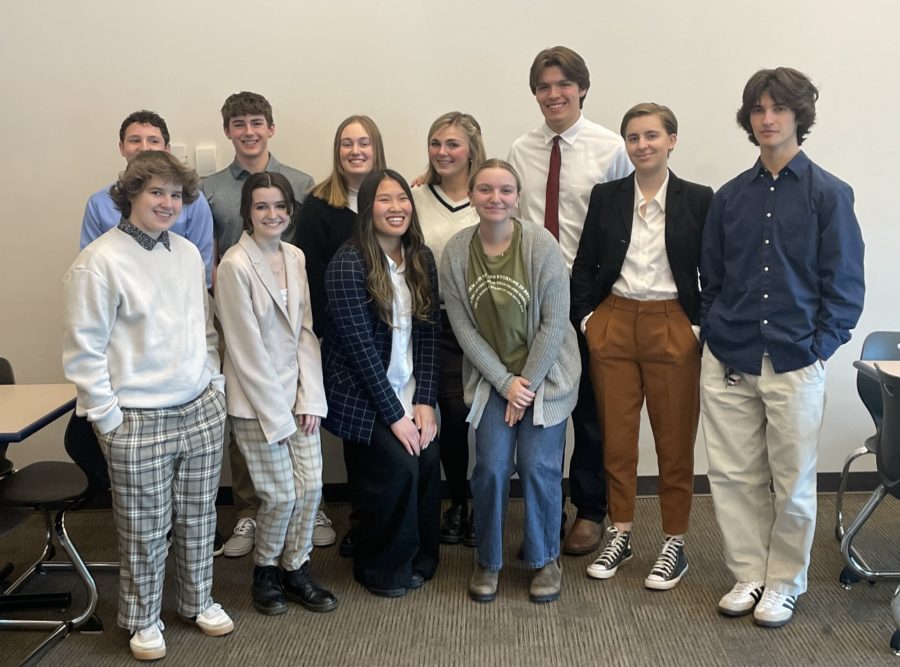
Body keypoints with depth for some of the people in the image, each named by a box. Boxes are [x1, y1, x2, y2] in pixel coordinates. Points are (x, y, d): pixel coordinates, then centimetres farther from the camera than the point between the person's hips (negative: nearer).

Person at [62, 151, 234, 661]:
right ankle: (143, 620, 28)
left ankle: (199, 600, 37)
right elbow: (83, 350, -10)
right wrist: (109, 419, -11)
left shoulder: (189, 252, 7)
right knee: (145, 530, 7)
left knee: (198, 518, 16)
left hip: (203, 410, 5)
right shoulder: (100, 261, -11)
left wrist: (215, 384, 11)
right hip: (140, 422, -5)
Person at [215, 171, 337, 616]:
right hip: (256, 400, -5)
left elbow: (306, 330, 4)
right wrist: (277, 414, -13)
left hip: (298, 391, 5)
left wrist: (310, 398, -3)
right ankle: (266, 571, 26)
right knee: (281, 495, 0)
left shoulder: (295, 258, 4)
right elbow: (246, 347, -15)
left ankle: (295, 569, 26)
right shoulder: (235, 265, -14)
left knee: (311, 487, 5)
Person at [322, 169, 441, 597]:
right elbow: (361, 347, -18)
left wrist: (424, 402, -6)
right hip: (363, 397, -5)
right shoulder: (348, 264, -16)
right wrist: (394, 415, -16)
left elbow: (427, 334, 1)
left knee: (428, 461, -8)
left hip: (409, 393, 5)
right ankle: (383, 570, 11)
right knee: (397, 467, -14)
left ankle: (418, 559, 17)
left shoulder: (420, 259, 2)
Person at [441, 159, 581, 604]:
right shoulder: (455, 252, -8)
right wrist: (506, 383, -10)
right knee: (491, 467, -5)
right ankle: (488, 560, 18)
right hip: (491, 375, 2)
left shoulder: (542, 246, -15)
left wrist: (528, 383, -11)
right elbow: (464, 328, -5)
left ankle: (545, 559, 20)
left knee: (538, 466, -3)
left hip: (545, 372, -1)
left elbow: (554, 323, -12)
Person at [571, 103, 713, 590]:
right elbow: (584, 265, 8)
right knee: (616, 436, 9)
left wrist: (701, 326, -5)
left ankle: (675, 544, 21)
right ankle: (620, 534, 26)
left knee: (675, 440, 6)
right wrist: (585, 317, 0)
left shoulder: (698, 200, 0)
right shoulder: (605, 196, 5)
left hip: (673, 329, -2)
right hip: (613, 326, 2)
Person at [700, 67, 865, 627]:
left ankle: (785, 582, 26)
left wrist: (818, 346, -10)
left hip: (795, 364, -3)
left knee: (793, 482, 9)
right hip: (728, 362, 3)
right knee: (733, 476, 8)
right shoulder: (730, 197, 7)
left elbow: (846, 285, -4)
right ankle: (749, 574, 25)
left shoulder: (828, 195, -3)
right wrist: (714, 334, 3)